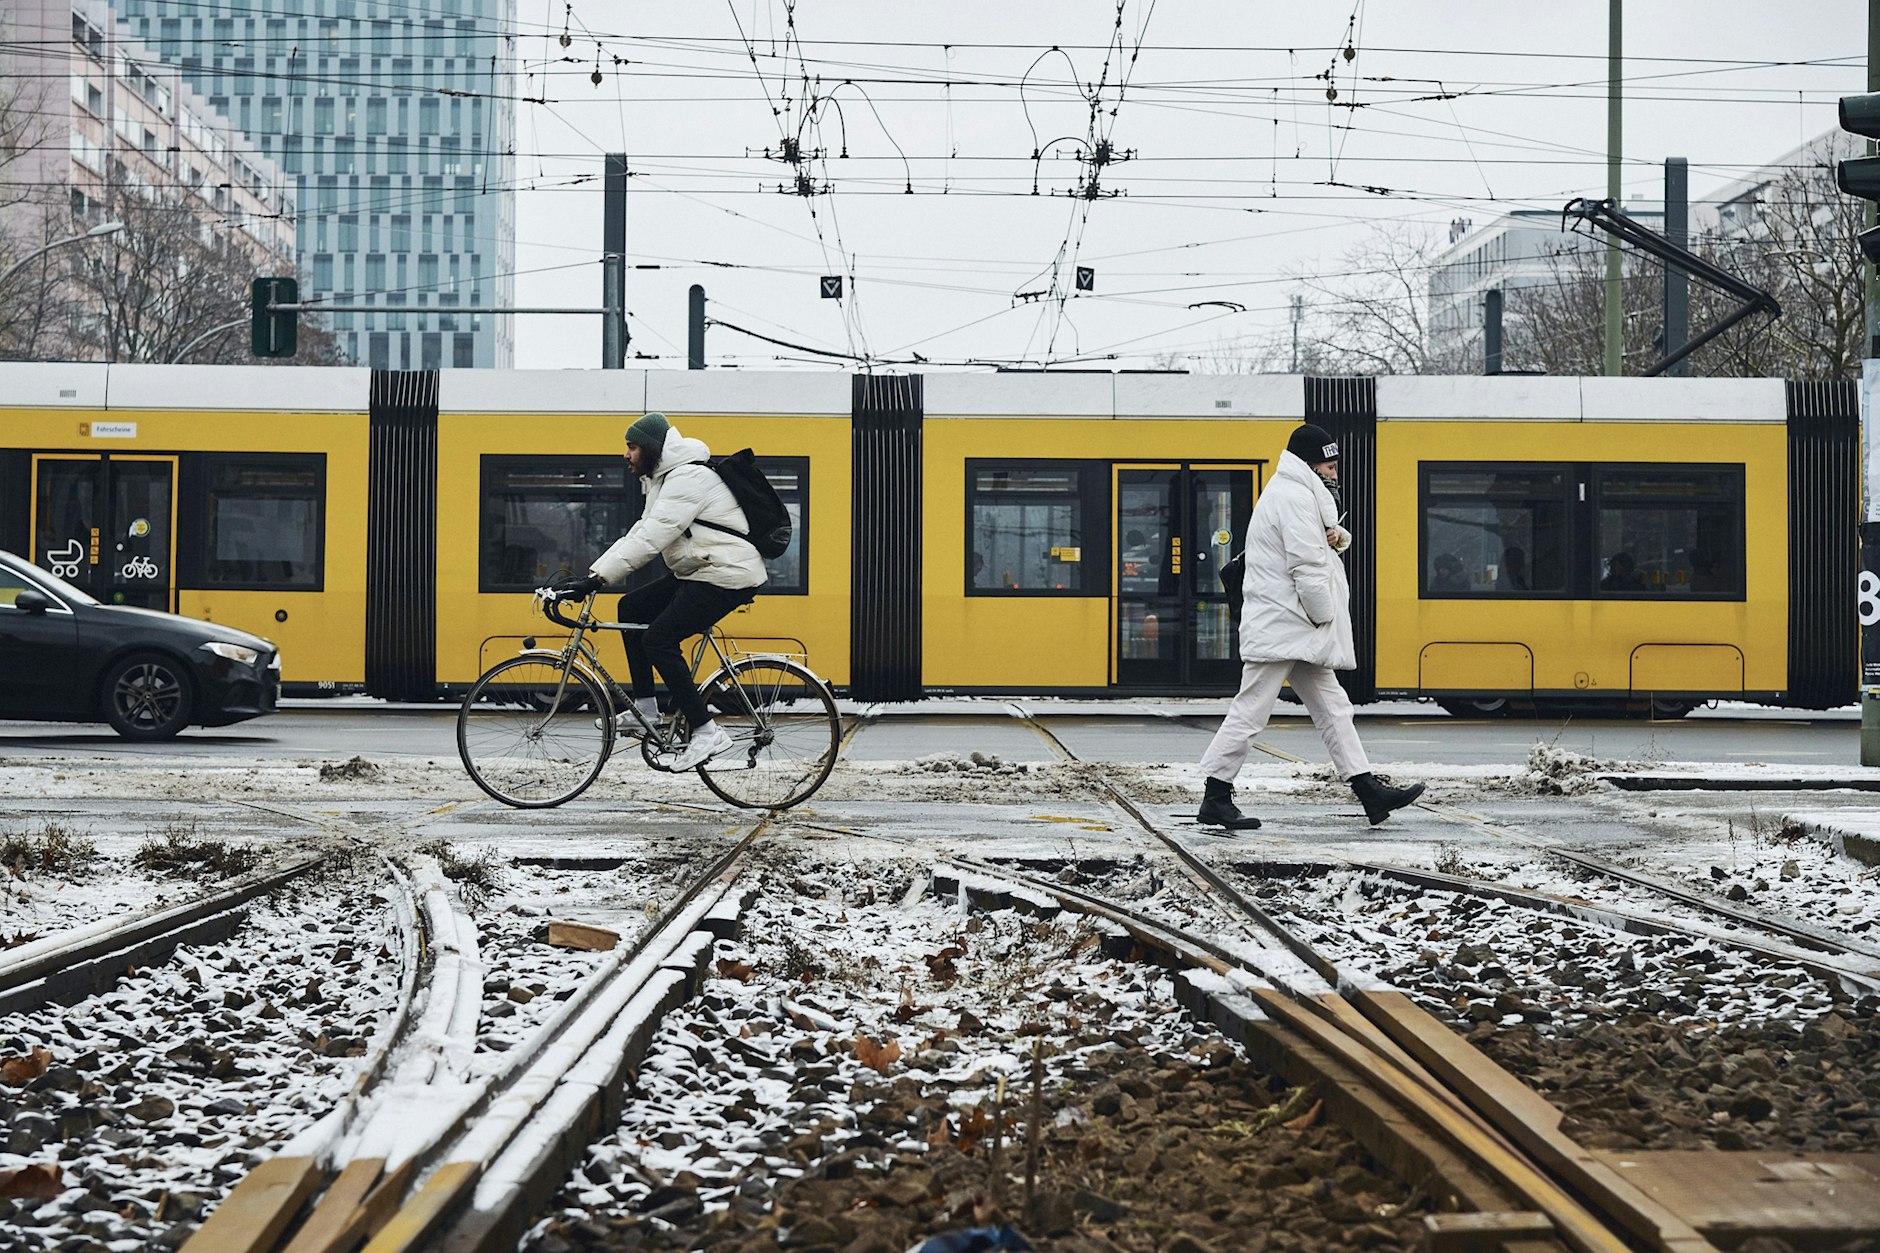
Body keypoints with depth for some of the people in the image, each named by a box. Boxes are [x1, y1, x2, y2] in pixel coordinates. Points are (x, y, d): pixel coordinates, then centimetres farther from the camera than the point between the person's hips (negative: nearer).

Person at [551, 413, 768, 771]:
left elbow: (650, 539, -25)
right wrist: (592, 574, 6)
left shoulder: (688, 478, -17)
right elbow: (640, 534, 16)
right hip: (695, 573, 11)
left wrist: (597, 579, -27)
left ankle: (707, 733, -15)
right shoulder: (664, 479, 17)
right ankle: (644, 711, 14)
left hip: (726, 576, -11)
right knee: (632, 608, 12)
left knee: (658, 639, -17)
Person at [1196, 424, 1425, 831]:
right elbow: (1308, 566, -20)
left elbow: (1316, 546, 26)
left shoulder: (1295, 493, 19)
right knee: (1250, 711, -7)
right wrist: (1325, 617, -11)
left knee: (1332, 708, 9)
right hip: (1282, 628, -11)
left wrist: (1337, 537, 2)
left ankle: (1369, 790, 10)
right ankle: (1215, 800, -3)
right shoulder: (1294, 497, -14)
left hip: (1296, 633, 11)